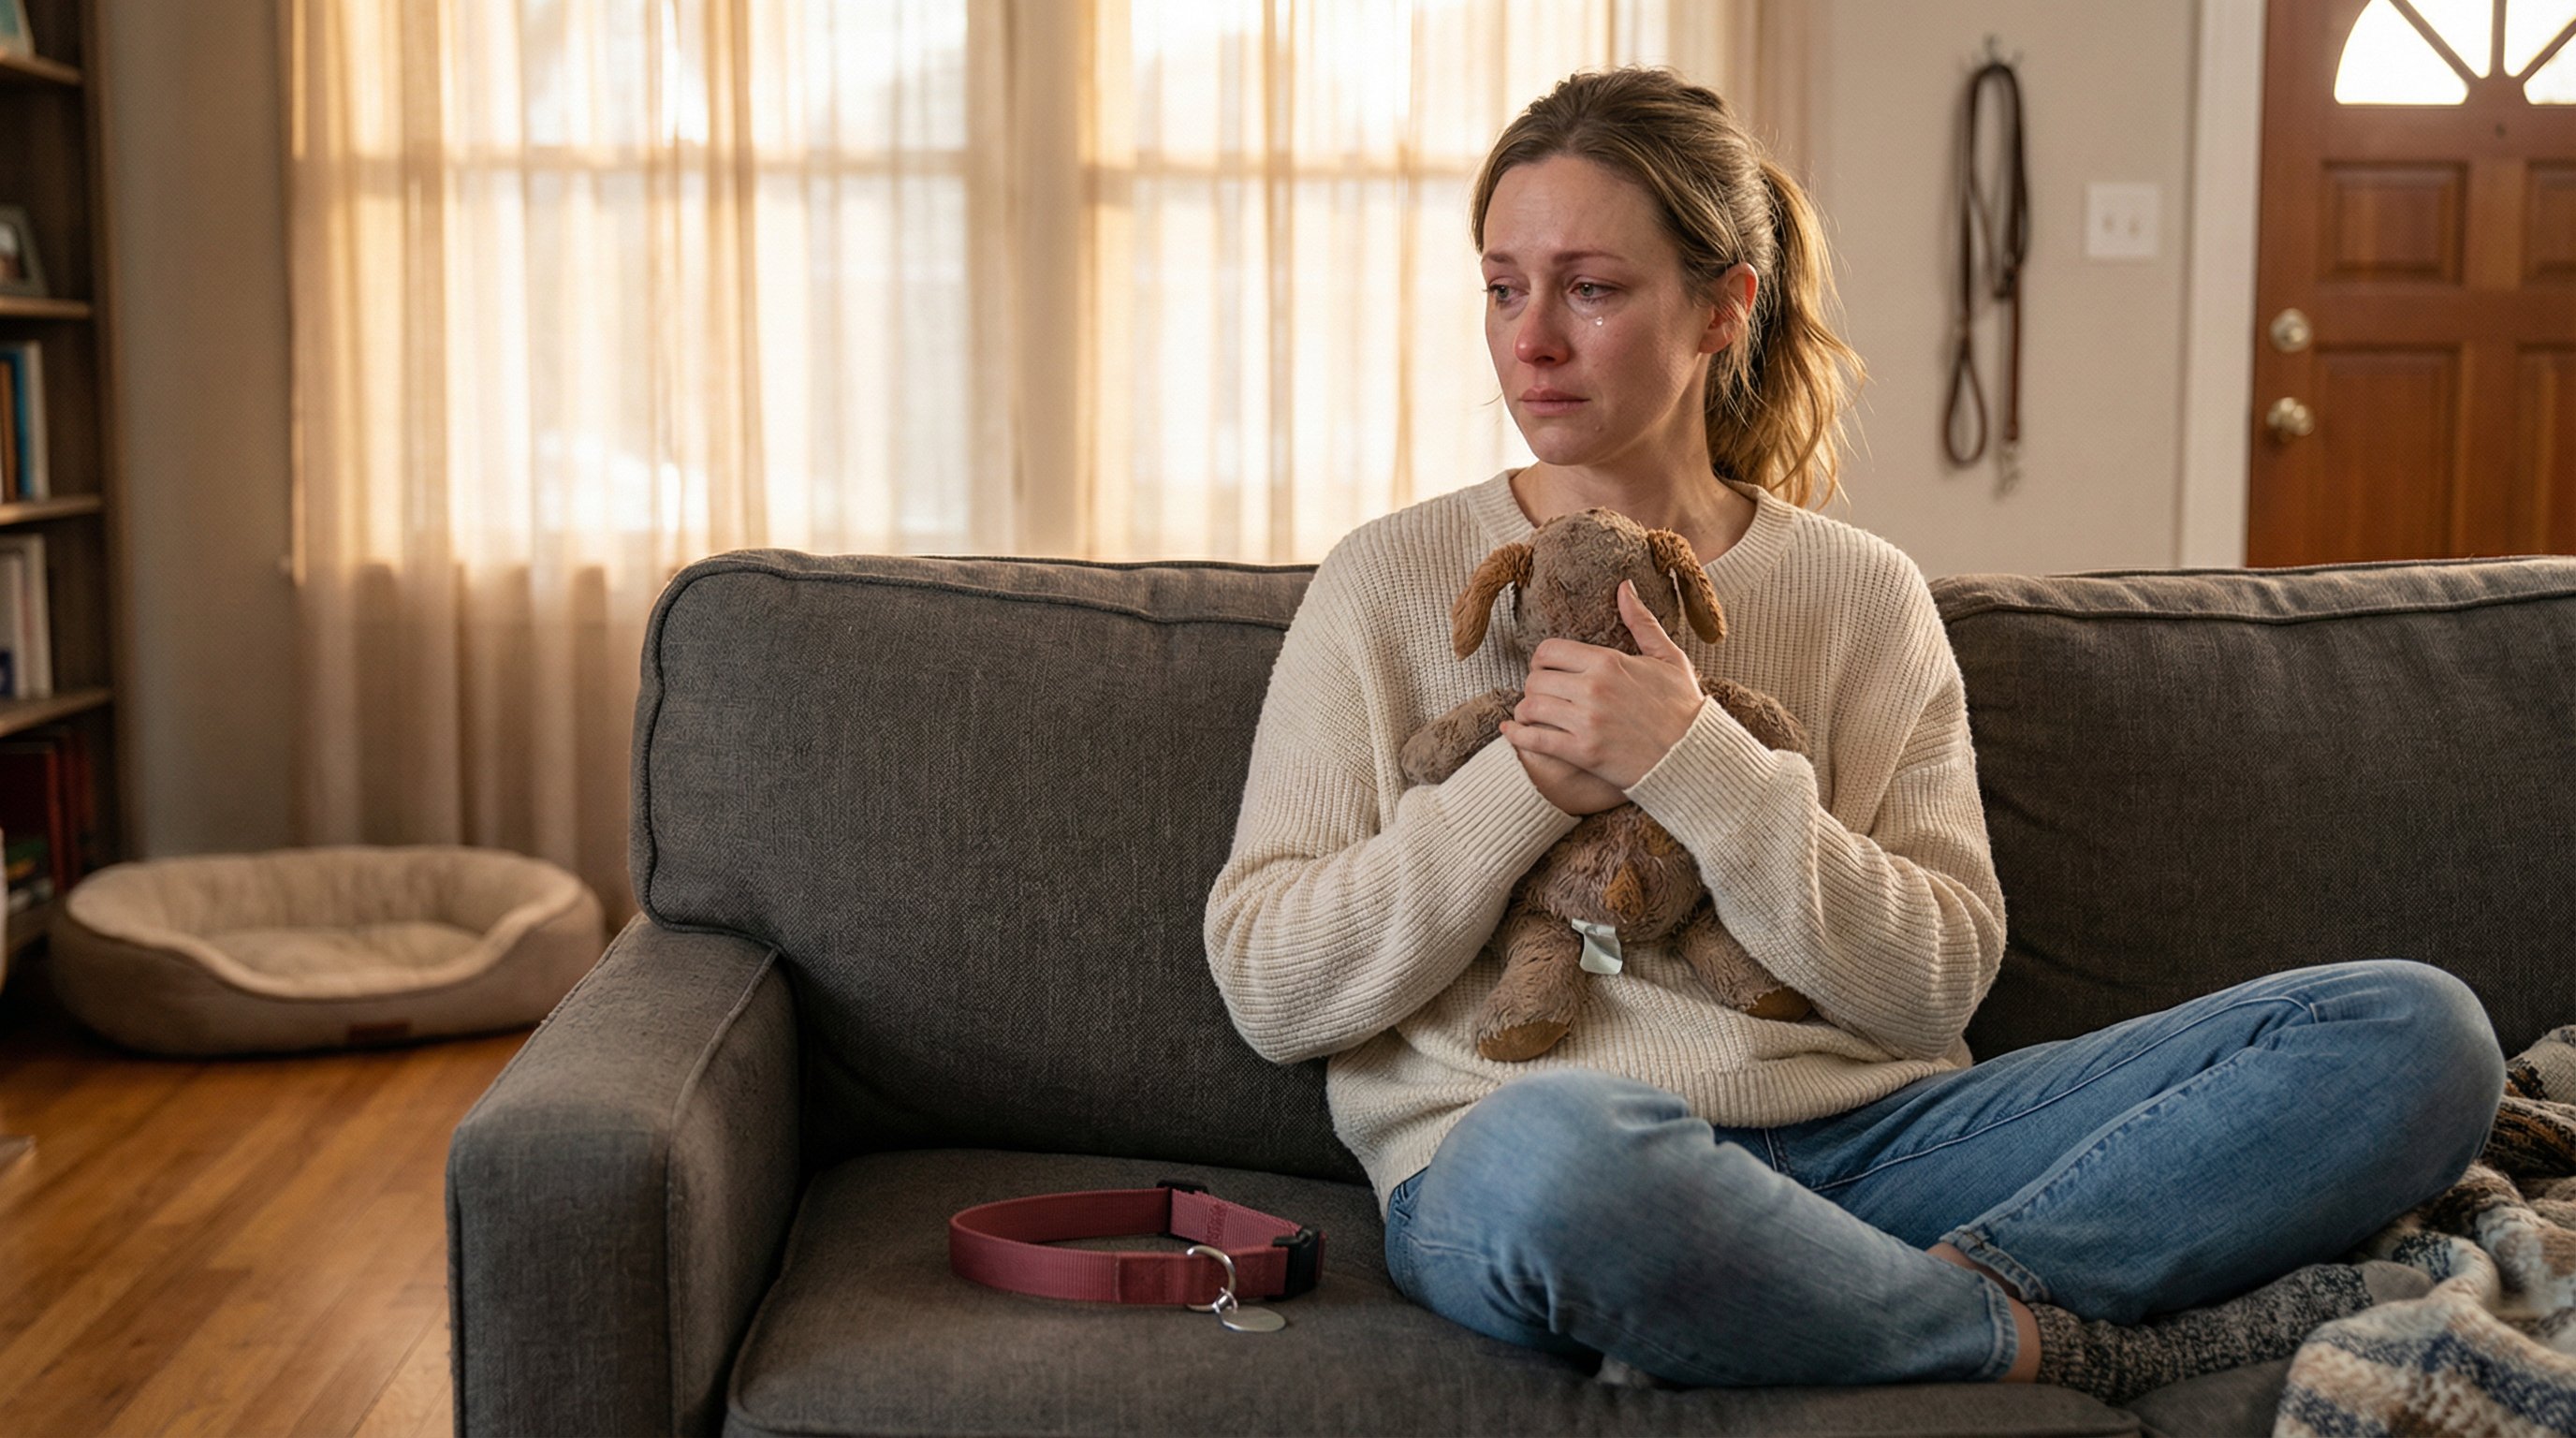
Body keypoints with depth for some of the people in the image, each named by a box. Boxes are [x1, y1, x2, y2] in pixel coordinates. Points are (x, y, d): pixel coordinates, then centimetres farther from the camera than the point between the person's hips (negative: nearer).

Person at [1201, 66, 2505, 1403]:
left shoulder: (1862, 597, 13)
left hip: (1856, 1137, 3)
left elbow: (1936, 981, 3)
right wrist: (1524, 785, -8)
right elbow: (1263, 982, 3)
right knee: (1556, 1146, -42)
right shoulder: (1391, 580, 8)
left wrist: (1695, 767, -10)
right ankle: (2054, 1335, -16)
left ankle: (1918, 1296, -24)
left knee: (2415, 1029, -11)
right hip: (1498, 1167, -2)